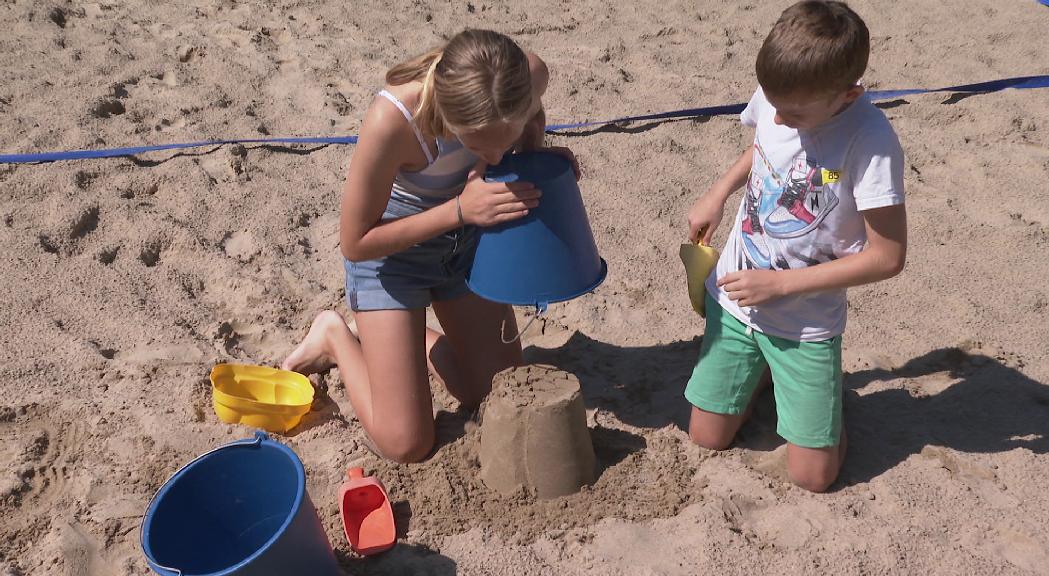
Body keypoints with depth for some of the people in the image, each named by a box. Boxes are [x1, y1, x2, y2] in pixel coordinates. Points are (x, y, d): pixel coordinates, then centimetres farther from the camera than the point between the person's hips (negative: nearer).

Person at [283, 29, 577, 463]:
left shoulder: (530, 74, -25)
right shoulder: (392, 120, -39)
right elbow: (355, 243, -25)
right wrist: (460, 210, -35)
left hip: (466, 241, 5)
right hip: (389, 248, -4)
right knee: (405, 444, -4)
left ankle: (409, 339, 35)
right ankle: (335, 337, 21)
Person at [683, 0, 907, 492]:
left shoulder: (871, 143, -25)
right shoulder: (776, 97, -10)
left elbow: (887, 256, -20)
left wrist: (781, 284, -20)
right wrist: (718, 193, 0)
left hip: (806, 321, -4)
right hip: (734, 297, 4)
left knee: (812, 476, 3)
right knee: (706, 439, 12)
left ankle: (815, 381, 28)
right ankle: (764, 371, 36)